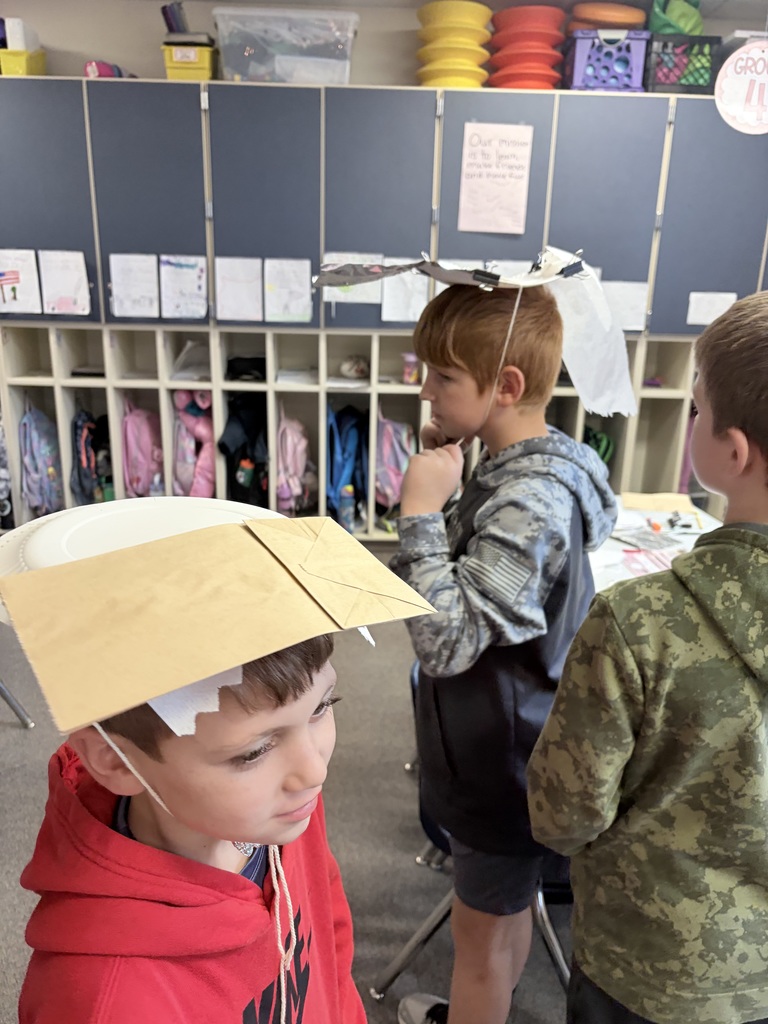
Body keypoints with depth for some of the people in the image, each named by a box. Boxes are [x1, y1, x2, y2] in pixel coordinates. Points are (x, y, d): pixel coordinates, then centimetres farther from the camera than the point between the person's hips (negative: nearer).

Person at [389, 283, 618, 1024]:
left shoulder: (531, 500, -31)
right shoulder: (513, 470, -2)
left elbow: (446, 641, -33)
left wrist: (419, 512, -31)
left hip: (501, 760, -9)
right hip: (494, 745, 9)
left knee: (482, 929, 16)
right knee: (502, 909, 30)